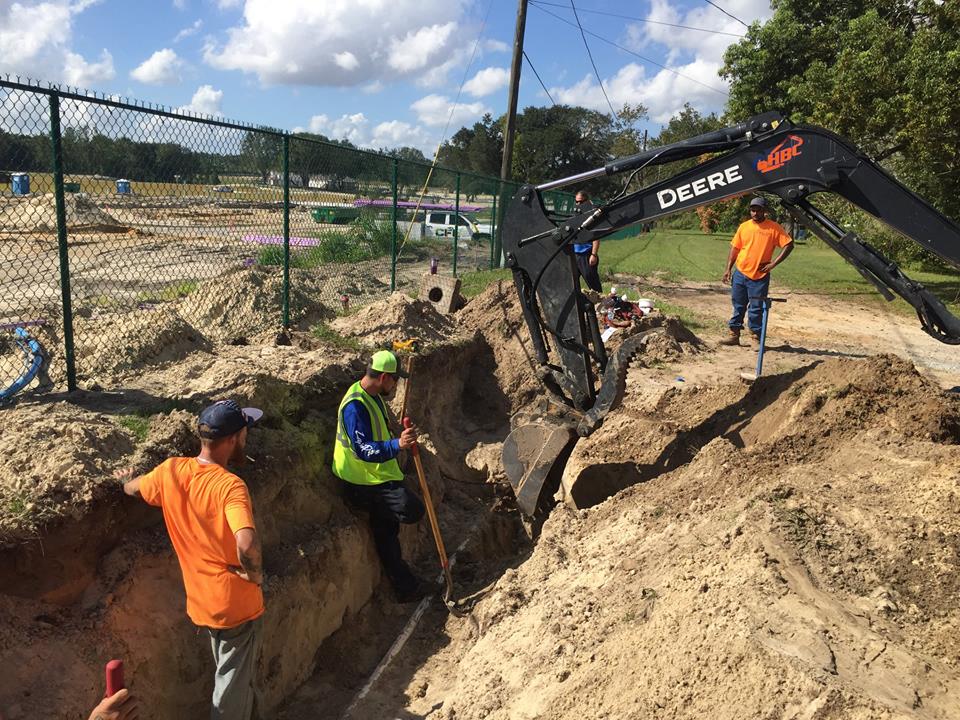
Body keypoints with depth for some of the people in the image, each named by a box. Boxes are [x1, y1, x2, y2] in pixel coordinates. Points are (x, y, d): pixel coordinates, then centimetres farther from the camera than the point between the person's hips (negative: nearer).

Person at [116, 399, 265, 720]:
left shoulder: (170, 471, -8)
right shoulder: (229, 485, -29)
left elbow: (132, 489, 15)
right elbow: (247, 544, -44)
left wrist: (126, 478, 38)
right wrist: (254, 573, -23)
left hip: (202, 600, 6)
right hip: (236, 602, -6)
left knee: (230, 675, 30)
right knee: (234, 684, 13)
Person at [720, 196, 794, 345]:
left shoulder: (773, 228, -4)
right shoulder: (744, 226, 7)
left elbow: (788, 245, -5)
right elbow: (735, 248, 10)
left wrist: (774, 263, -11)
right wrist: (728, 269, 5)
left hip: (760, 277, -3)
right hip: (740, 273, 3)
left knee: (756, 309, 1)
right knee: (738, 306, 10)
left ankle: (756, 338, 11)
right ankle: (734, 334, 18)